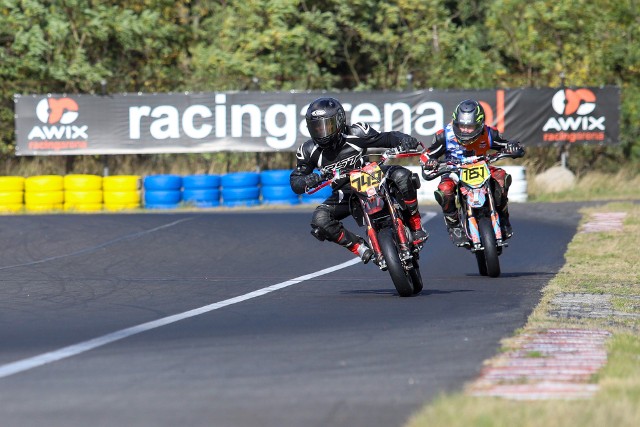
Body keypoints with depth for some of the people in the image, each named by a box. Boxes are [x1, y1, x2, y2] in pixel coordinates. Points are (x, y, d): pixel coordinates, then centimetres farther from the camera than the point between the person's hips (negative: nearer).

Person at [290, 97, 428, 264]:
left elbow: (386, 138, -4)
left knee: (401, 176, -29)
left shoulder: (356, 134, -12)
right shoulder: (310, 151, -7)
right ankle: (360, 247, -13)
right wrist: (311, 179, -27)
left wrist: (404, 139, -28)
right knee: (320, 220, -26)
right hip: (343, 194, 1)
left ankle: (416, 226, -15)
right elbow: (295, 182, -3)